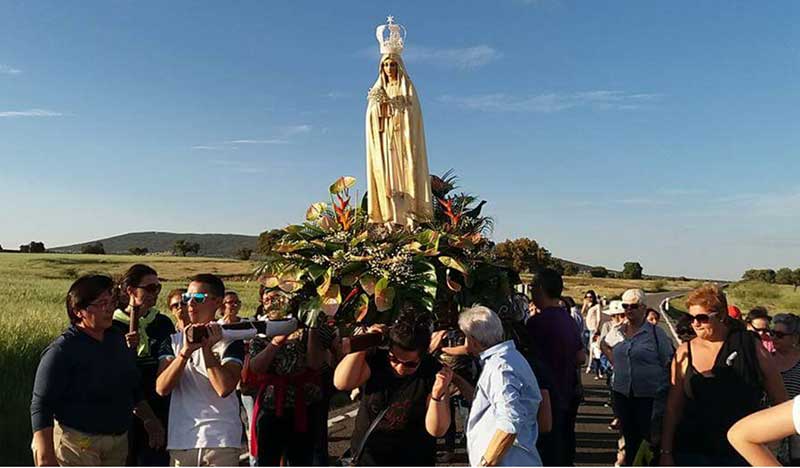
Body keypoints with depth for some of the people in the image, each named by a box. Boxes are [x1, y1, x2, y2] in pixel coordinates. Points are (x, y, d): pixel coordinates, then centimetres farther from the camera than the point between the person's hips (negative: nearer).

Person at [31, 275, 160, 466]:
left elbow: (134, 389, 16)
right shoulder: (60, 351, -15)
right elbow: (41, 405, -16)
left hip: (119, 441, 7)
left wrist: (150, 421, 15)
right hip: (77, 442, -7)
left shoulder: (117, 339, 7)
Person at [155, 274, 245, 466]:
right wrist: (186, 351, -15)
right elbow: (161, 388, -3)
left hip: (221, 441, -3)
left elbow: (224, 388, -14)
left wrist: (207, 348, -13)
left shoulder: (231, 342, 1)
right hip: (180, 440, 3)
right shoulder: (174, 341, 11)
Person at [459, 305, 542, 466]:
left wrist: (485, 463, -21)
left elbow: (510, 424, -28)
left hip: (508, 462, -9)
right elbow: (484, 402, 19)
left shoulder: (499, 366, -19)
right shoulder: (510, 355, 12)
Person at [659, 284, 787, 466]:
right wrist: (666, 452, -2)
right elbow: (673, 409, -1)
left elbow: (781, 402, 4)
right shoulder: (685, 353, -3)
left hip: (742, 453, 0)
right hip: (691, 452, 1)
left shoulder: (751, 347, -4)